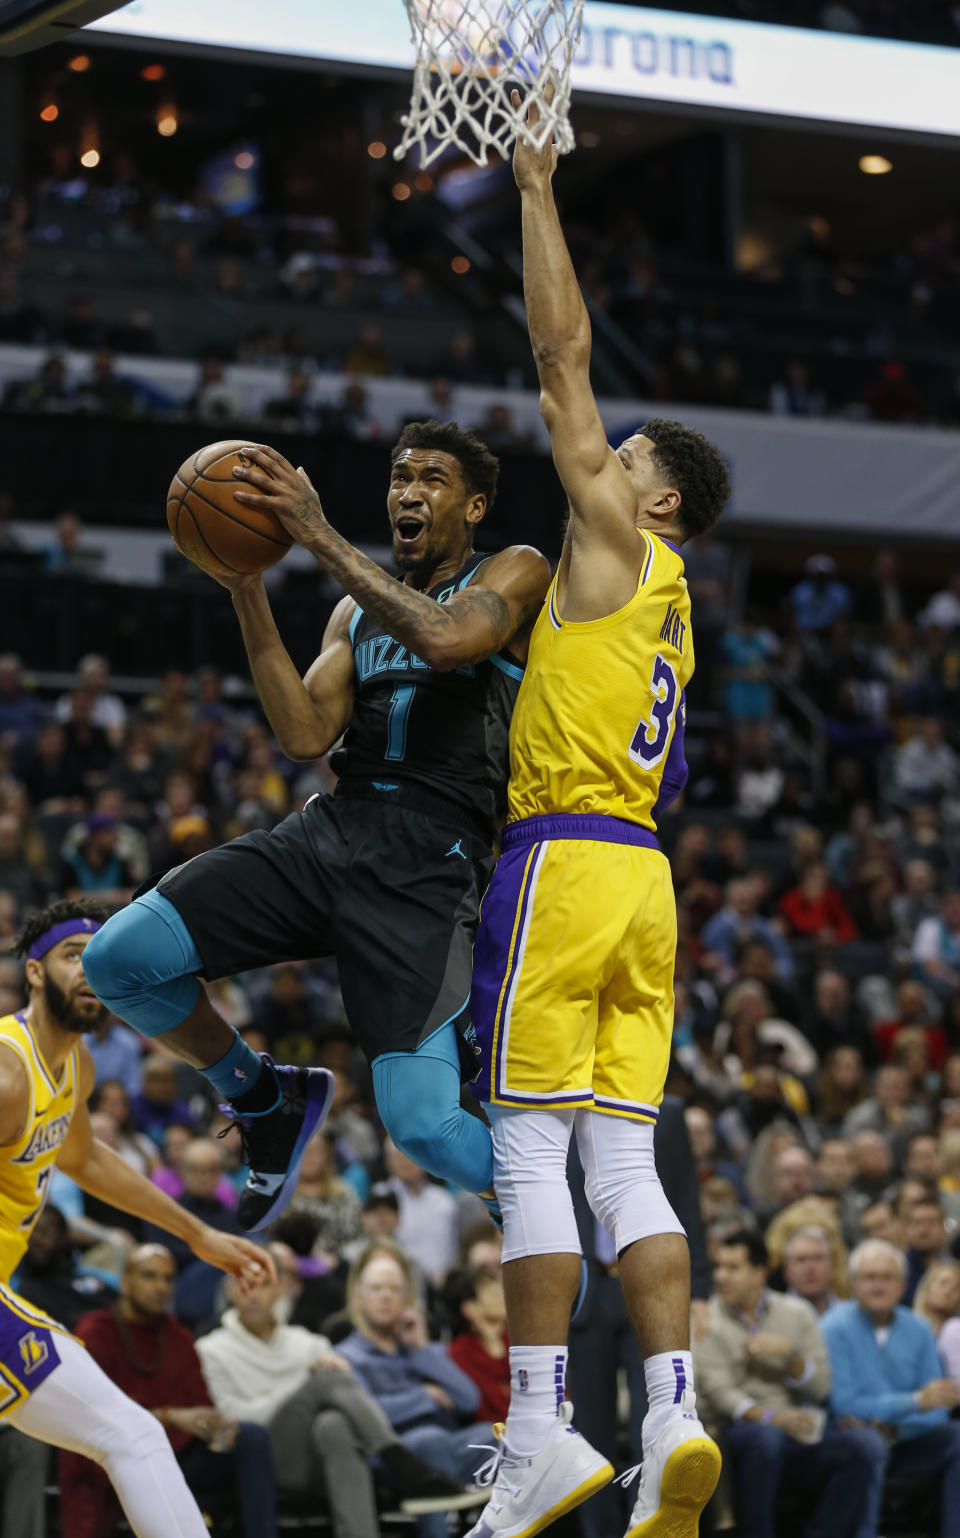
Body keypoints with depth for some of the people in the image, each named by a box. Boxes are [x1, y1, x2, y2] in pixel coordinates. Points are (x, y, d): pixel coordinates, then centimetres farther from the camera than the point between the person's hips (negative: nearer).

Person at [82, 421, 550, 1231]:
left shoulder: (515, 574, 6)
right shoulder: (358, 611, 23)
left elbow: (446, 638, -17)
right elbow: (306, 734, 8)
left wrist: (320, 537, -16)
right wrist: (248, 595, -1)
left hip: (429, 865, -6)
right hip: (329, 830, 6)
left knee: (424, 1126, -19)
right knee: (118, 959, -11)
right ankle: (269, 1100, 14)